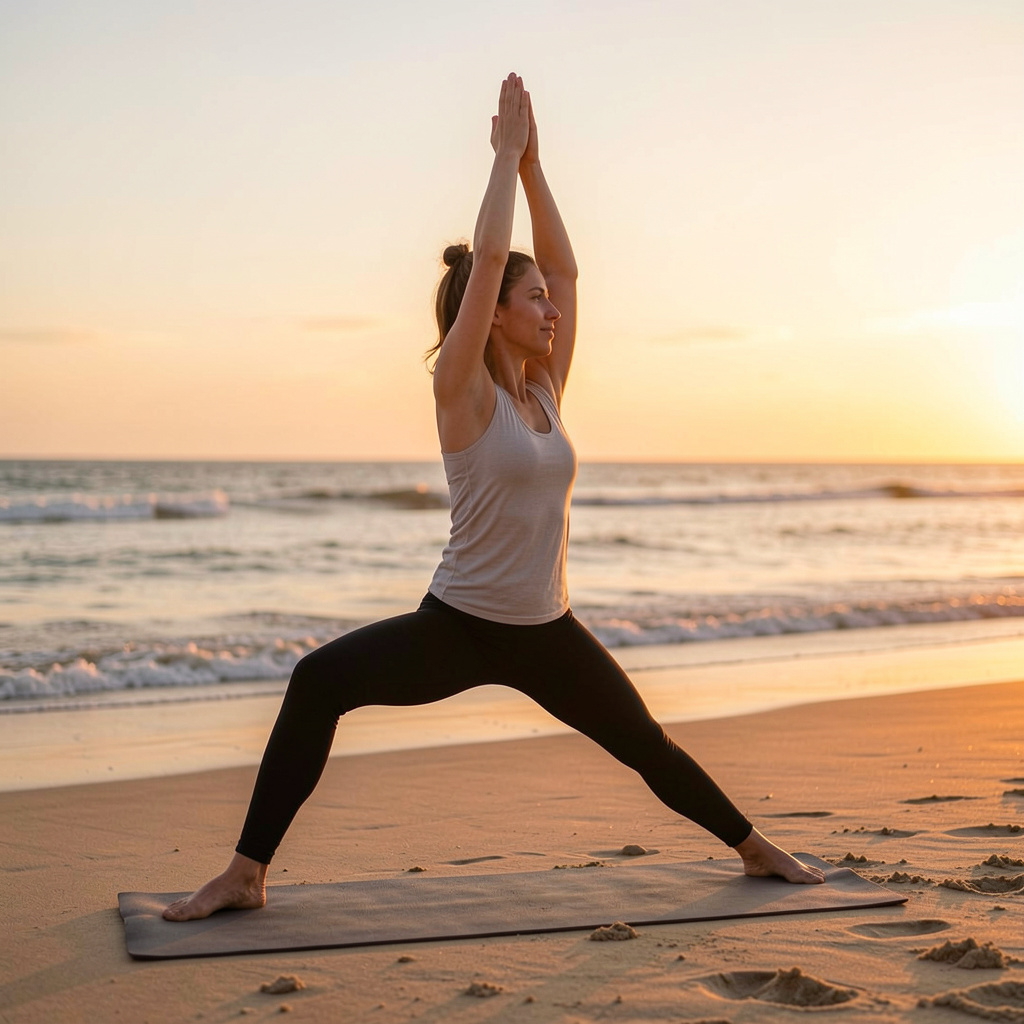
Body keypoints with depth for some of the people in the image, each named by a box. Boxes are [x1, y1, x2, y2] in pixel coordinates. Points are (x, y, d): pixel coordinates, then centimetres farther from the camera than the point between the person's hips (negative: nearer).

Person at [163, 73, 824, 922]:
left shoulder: (544, 390, 5)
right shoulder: (463, 391, -12)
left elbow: (564, 267, 5)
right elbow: (489, 256, -20)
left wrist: (533, 165, 3)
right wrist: (507, 153, -13)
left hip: (546, 633, 6)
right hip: (458, 626, -5)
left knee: (648, 746, 16)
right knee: (320, 679, -28)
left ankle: (758, 851, 39)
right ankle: (247, 875, -19)